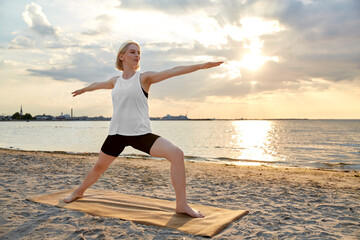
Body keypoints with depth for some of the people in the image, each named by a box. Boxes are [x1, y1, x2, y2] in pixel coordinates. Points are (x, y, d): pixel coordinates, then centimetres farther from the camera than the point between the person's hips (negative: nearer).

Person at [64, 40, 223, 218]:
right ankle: (79, 191, 48)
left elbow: (173, 71, -10)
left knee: (176, 154, -22)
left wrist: (200, 66, -19)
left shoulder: (144, 78, 0)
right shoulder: (115, 81, 12)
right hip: (117, 134, 4)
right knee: (99, 167, 16)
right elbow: (98, 84, 33)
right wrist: (83, 89, 52)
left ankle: (181, 205, -14)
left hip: (141, 134, -3)